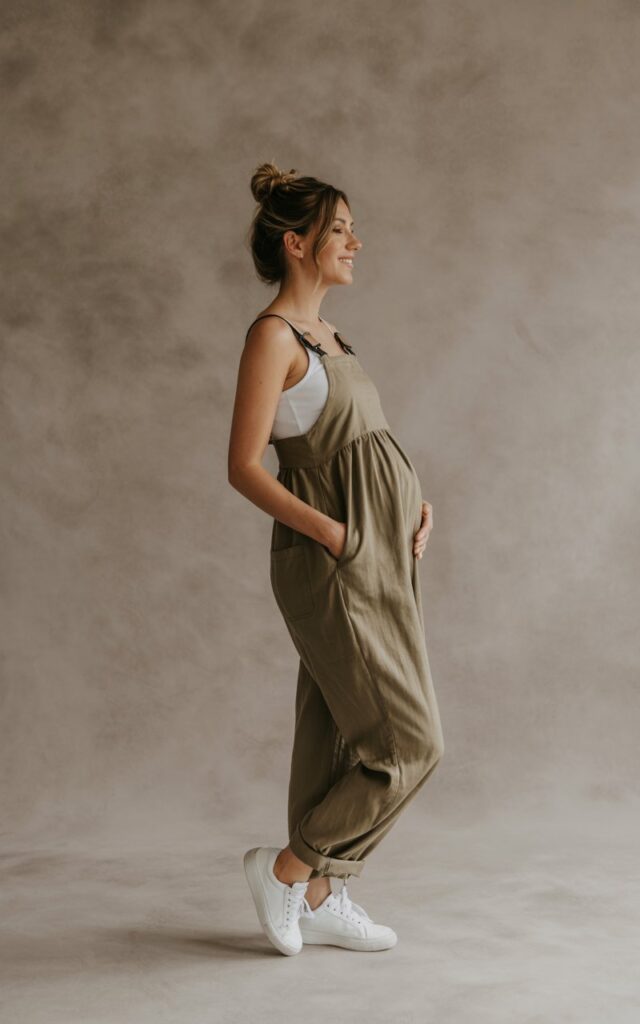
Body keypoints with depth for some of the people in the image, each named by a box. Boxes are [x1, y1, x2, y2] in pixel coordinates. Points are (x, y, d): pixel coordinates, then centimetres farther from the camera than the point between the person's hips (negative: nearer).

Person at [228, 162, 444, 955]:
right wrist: (333, 532, -20)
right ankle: (287, 868, 10)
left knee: (340, 732, 13)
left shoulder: (325, 334, 15)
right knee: (408, 742, -5)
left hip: (377, 556, 8)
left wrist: (411, 501, 6)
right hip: (329, 564, -8)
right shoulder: (272, 334, -11)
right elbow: (244, 466, -16)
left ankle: (319, 897, 24)